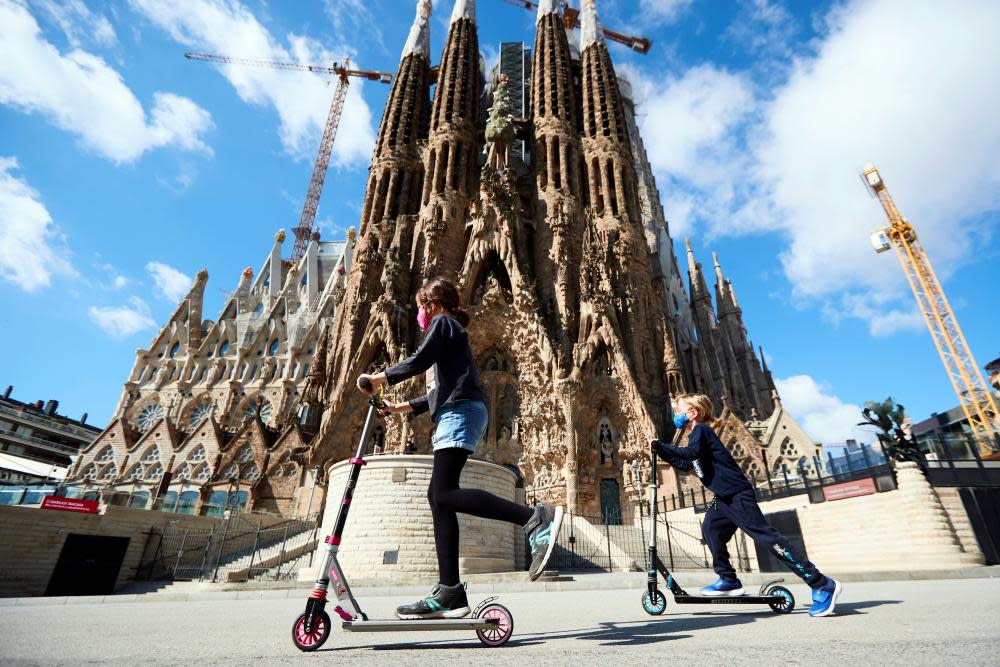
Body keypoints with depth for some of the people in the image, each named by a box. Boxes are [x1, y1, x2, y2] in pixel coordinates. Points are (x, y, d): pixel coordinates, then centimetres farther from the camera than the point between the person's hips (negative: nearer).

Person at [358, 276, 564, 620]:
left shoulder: (443, 322, 6)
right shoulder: (451, 332, 33)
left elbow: (418, 361, -9)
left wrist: (377, 378, 3)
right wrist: (400, 408, 34)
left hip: (460, 412, -10)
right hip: (456, 414, 10)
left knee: (445, 494, -21)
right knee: (439, 496, 3)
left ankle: (536, 518, -30)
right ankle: (449, 591, 2)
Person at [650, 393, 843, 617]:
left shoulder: (701, 430, -9)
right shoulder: (696, 435, 20)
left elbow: (692, 452, -29)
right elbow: (684, 464, 23)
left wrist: (660, 445, -24)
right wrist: (660, 450, 16)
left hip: (738, 494, -10)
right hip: (725, 497, 10)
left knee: (765, 536, -11)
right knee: (711, 528, 8)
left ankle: (823, 585, -6)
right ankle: (728, 580, 15)